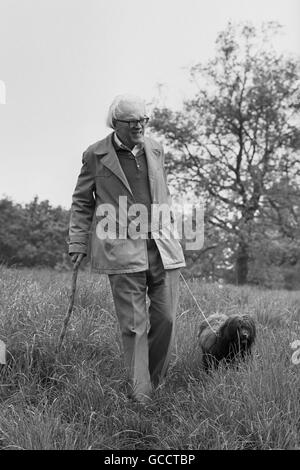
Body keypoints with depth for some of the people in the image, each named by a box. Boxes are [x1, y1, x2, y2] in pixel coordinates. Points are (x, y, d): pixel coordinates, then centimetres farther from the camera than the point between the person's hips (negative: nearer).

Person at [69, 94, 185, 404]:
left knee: (165, 318, 3)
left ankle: (155, 379, 26)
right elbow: (82, 202, 10)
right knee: (134, 325, -2)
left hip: (161, 245, 4)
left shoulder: (155, 150, 15)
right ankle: (139, 393, 11)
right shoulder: (95, 155, 4)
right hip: (121, 249, -3)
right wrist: (78, 242, 3)